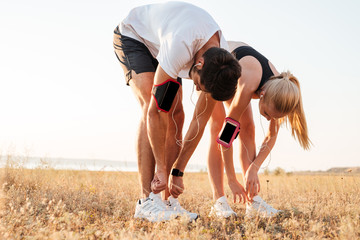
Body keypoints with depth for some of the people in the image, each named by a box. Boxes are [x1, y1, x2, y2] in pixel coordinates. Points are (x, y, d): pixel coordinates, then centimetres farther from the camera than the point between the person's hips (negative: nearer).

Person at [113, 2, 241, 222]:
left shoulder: (222, 60, -23)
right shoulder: (180, 48, -44)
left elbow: (201, 118, -15)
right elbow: (154, 111, -37)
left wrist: (179, 169, -15)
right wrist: (161, 169, -31)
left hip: (159, 45, 6)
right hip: (133, 36, -6)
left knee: (176, 117, -9)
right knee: (151, 106, -26)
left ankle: (169, 202, -5)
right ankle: (147, 200, -26)